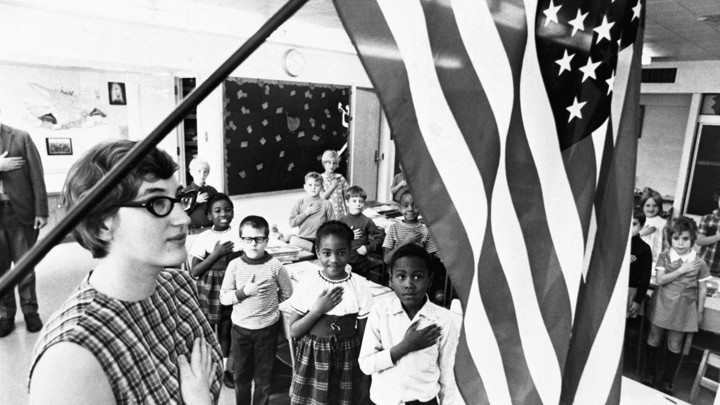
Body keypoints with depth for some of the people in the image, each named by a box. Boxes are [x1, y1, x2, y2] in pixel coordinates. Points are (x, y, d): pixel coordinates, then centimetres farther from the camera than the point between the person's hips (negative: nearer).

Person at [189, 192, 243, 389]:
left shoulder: (238, 236, -4)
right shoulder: (204, 237, -8)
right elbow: (194, 272, -9)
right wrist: (215, 254, -17)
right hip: (208, 290, -1)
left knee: (226, 329, 12)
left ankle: (226, 368, 31)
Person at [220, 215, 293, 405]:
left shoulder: (275, 265, -13)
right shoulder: (234, 265, -8)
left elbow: (287, 293, 1)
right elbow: (224, 298, -6)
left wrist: (268, 303, -2)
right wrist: (244, 292, -20)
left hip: (267, 327, -1)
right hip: (240, 327, 2)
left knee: (264, 375, 14)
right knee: (241, 374, 18)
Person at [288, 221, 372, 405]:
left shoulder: (360, 285, -10)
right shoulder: (307, 281, -10)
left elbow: (364, 334, -2)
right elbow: (293, 331, -6)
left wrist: (363, 368, -1)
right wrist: (317, 310, -19)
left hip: (346, 360, 0)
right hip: (311, 358, 0)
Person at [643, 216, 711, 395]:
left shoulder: (699, 263, -6)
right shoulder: (664, 256, -6)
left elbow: (702, 288, 1)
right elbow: (659, 280, -13)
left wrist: (699, 311, 3)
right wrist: (682, 270, -18)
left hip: (683, 308, 0)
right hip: (662, 304, 0)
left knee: (675, 345, 9)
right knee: (654, 339, 11)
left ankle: (667, 380, 26)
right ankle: (648, 373, 28)